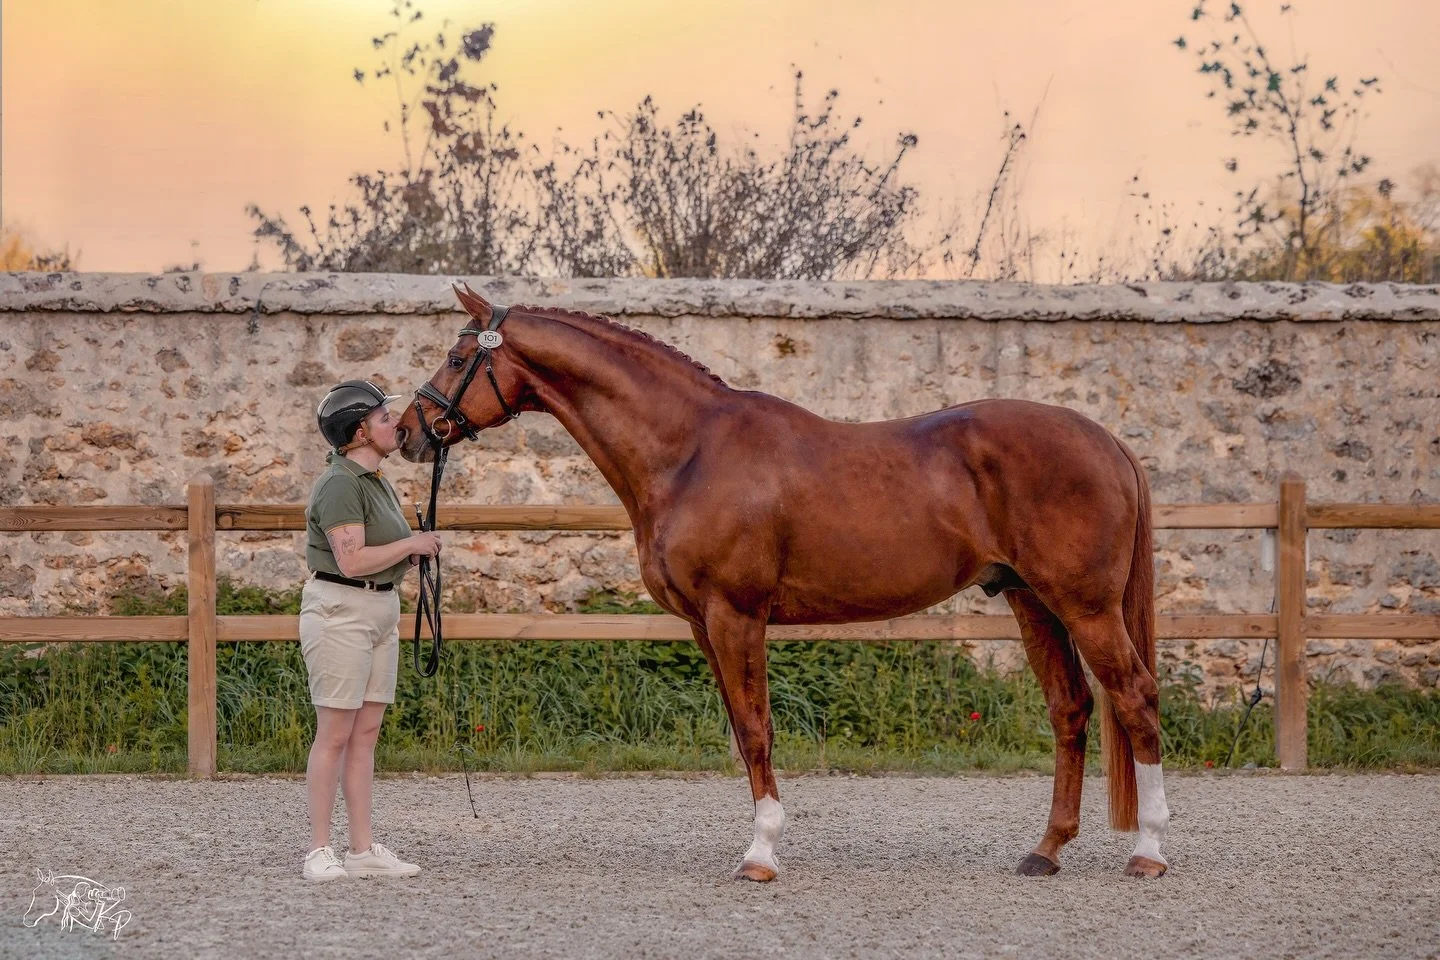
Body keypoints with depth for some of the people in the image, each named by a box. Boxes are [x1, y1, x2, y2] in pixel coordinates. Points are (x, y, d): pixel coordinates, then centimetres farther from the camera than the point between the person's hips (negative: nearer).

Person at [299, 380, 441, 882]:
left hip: (381, 610, 9)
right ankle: (319, 851, -3)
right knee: (335, 733, -6)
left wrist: (414, 551, 9)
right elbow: (352, 560, -23)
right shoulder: (340, 485, -15)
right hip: (339, 610, -9)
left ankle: (363, 850, 9)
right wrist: (411, 544, -13)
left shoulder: (376, 481, 15)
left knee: (365, 733, 7)